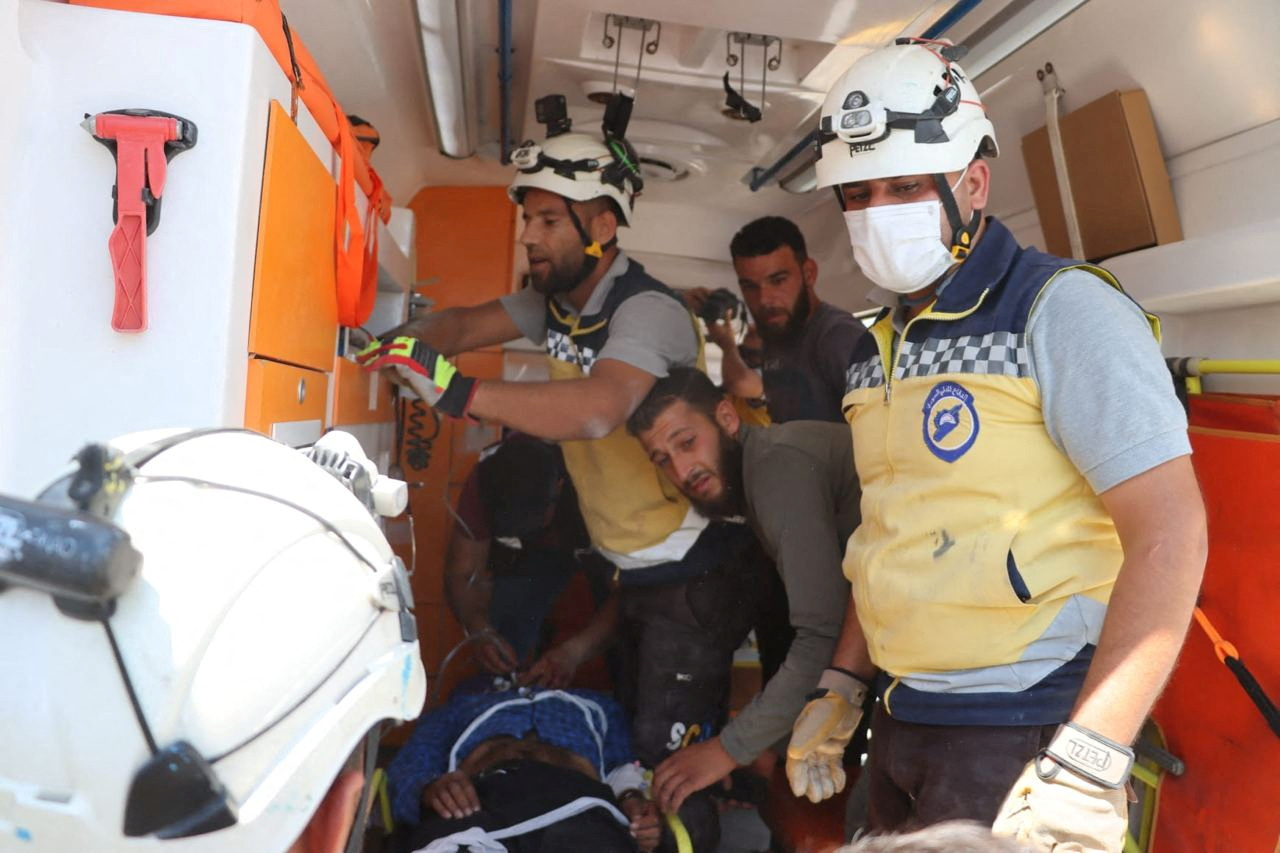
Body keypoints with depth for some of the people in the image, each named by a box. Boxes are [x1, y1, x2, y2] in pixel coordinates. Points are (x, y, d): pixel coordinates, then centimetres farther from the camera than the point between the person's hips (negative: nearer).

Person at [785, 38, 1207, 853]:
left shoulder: (1061, 308, -13)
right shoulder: (878, 349, 8)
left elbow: (1170, 530, -19)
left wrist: (1086, 771, -25)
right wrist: (843, 685, 12)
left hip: (1023, 734, -6)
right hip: (899, 722, 7)